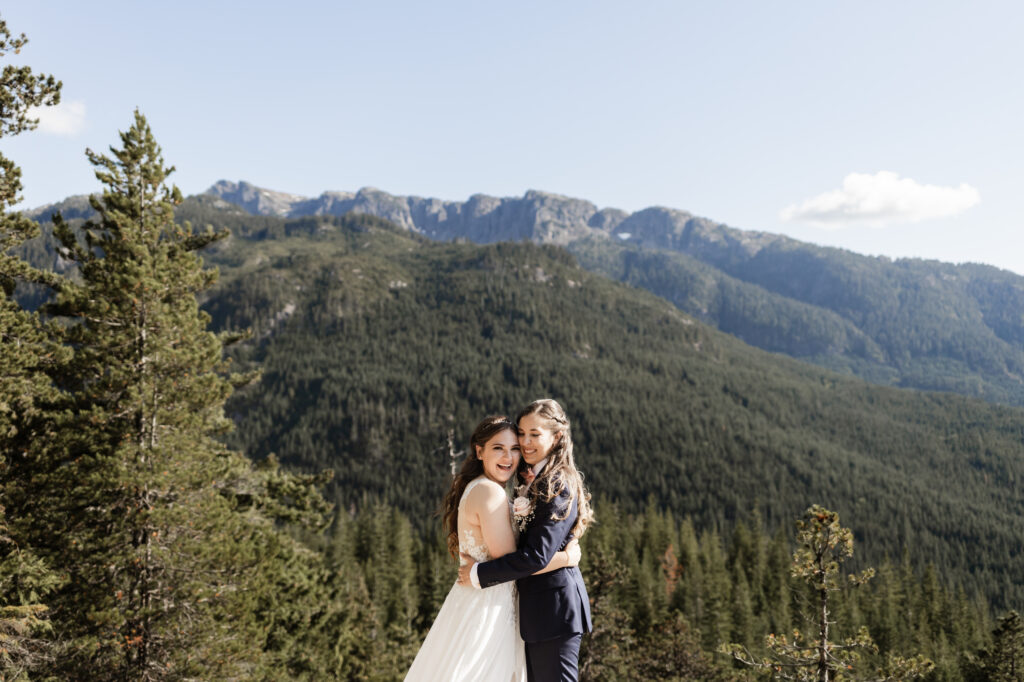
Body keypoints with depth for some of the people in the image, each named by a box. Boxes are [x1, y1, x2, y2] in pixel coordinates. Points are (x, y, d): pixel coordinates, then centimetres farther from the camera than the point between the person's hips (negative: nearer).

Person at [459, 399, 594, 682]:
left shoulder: (558, 487, -18)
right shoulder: (535, 482, 13)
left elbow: (538, 555, -23)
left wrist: (480, 574, -17)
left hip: (554, 606, -10)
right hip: (536, 606, 10)